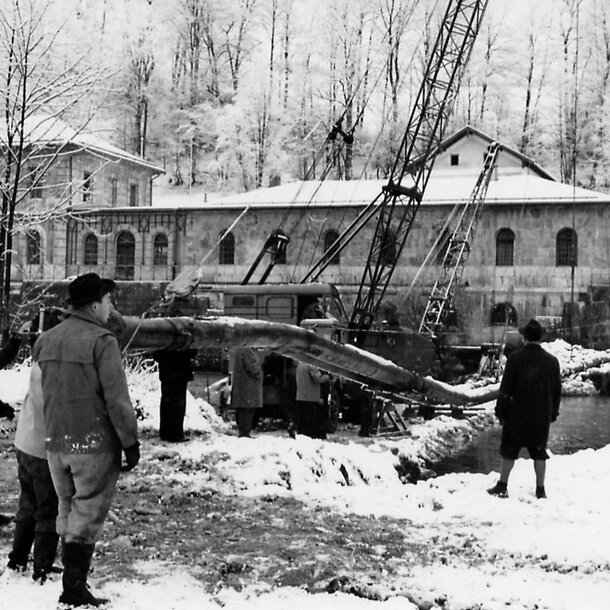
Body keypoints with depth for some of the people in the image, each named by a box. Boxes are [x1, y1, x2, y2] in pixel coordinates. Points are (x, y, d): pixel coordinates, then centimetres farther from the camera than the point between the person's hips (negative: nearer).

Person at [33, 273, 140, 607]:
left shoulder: (45, 340, 8)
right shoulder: (101, 341, -14)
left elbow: (41, 389, 14)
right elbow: (117, 400, -15)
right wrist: (131, 443, -8)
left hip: (55, 443, 6)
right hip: (95, 444, -6)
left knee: (68, 512, 17)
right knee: (87, 516, 2)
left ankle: (73, 582, 24)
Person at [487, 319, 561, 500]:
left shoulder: (515, 358, -11)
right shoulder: (552, 360, 0)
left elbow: (506, 388, -9)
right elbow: (557, 390, 7)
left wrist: (500, 410, -1)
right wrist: (553, 412, 16)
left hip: (517, 413, -2)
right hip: (542, 416, 3)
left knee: (509, 450, 7)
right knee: (539, 451, 10)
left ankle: (502, 486, 12)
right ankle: (540, 489, 13)